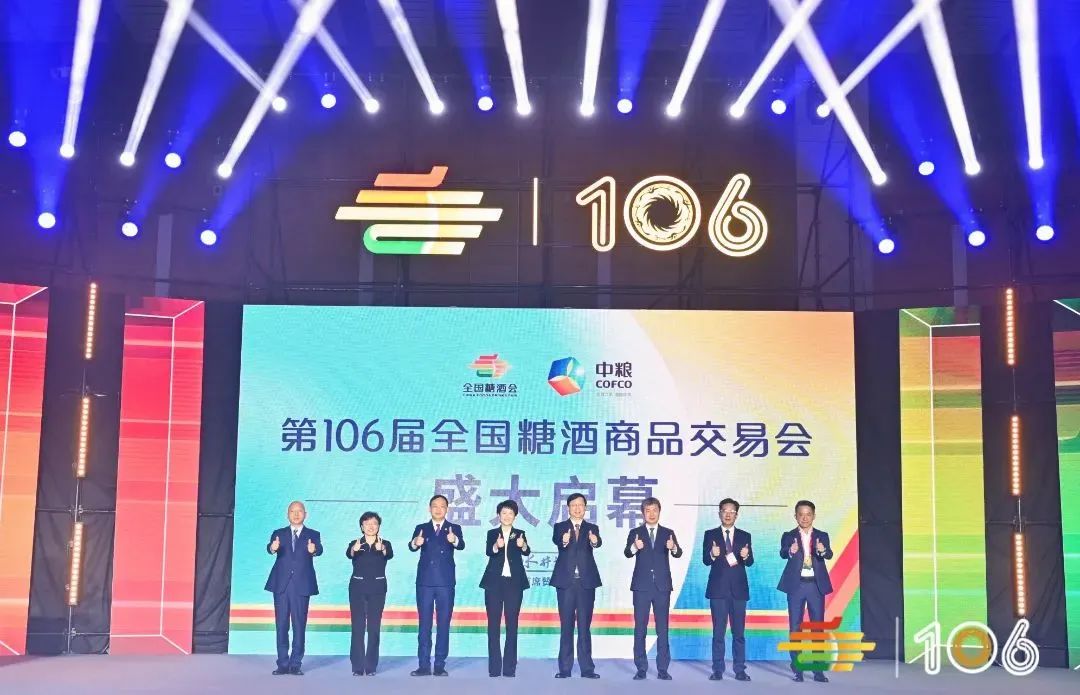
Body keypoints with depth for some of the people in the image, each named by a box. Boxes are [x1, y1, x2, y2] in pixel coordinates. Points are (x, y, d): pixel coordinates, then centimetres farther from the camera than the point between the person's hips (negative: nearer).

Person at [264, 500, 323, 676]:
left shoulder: (313, 535, 7)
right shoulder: (279, 534, 10)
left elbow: (319, 550, -13)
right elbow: (270, 548, -10)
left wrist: (313, 550, -37)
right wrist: (272, 548, -35)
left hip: (302, 586, -1)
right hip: (281, 585, 1)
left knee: (299, 626, 0)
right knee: (281, 625, 3)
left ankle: (296, 664, 6)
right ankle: (283, 664, 10)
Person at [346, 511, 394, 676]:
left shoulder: (385, 544, 3)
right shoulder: (354, 543, 4)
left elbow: (390, 555, -19)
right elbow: (348, 554, -19)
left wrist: (382, 549, -44)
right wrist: (354, 549, -44)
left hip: (377, 587, 0)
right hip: (358, 586, 0)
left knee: (374, 627, 0)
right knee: (357, 626, -2)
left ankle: (371, 666, 5)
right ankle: (357, 666, 1)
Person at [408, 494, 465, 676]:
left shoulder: (454, 529, 4)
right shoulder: (421, 528, 7)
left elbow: (461, 545, -15)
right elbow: (412, 547, -11)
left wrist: (454, 540, -39)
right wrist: (415, 543, -35)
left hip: (445, 582, -1)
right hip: (424, 581, 1)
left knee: (444, 625, 2)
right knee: (424, 624, 4)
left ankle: (440, 665, 7)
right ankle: (424, 665, 8)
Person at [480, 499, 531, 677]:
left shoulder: (520, 534, 8)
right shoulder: (492, 533, 7)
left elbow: (526, 552, -10)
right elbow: (488, 551, -11)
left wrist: (523, 545, -34)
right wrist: (496, 546, -34)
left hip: (514, 582, 0)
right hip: (494, 582, 0)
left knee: (512, 623, 0)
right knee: (493, 623, -1)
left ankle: (510, 667, 2)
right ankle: (494, 667, 3)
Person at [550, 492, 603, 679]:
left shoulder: (592, 528, 9)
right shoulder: (560, 527, 7)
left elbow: (598, 542, -13)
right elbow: (555, 540, -16)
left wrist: (595, 541, -38)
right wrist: (563, 541, -40)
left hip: (586, 582, 1)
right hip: (566, 581, -1)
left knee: (585, 626, 3)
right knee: (566, 626, 2)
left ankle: (587, 668, 4)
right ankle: (565, 668, 5)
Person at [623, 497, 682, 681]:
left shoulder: (668, 533, 7)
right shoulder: (635, 533, 4)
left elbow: (678, 554, -8)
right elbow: (627, 553, -12)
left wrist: (673, 548, -32)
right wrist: (634, 547, -36)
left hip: (662, 586, 1)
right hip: (642, 586, -1)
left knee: (662, 628, 3)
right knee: (640, 628, 2)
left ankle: (662, 669, 6)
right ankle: (641, 669, 7)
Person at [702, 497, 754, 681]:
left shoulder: (744, 536, 8)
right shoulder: (710, 535, 4)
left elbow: (750, 562, -1)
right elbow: (705, 560, -5)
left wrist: (746, 555, -24)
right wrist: (712, 554, -28)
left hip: (738, 589, 1)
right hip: (718, 589, -1)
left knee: (739, 632, 3)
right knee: (718, 632, 1)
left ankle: (740, 670, 8)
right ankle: (718, 670, 5)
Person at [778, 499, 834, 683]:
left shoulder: (822, 536, 6)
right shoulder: (788, 536, 3)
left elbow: (829, 554, -12)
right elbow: (782, 553, -17)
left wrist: (823, 550, -36)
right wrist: (790, 550, -40)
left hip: (816, 585, 1)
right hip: (796, 585, -1)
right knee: (795, 628, 1)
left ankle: (818, 670, 9)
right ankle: (797, 670, 8)